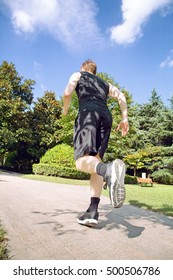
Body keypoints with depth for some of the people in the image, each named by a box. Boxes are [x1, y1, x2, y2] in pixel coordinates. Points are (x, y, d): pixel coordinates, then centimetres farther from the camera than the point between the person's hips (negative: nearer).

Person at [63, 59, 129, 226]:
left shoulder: (77, 75, 25)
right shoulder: (104, 83, 36)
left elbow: (67, 92, 7)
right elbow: (121, 96, 19)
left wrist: (65, 108, 26)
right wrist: (125, 118, 14)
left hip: (88, 113, -5)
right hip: (106, 116, 5)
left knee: (82, 160, -21)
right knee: (95, 162, 2)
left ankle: (108, 170, -56)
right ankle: (92, 212, -8)